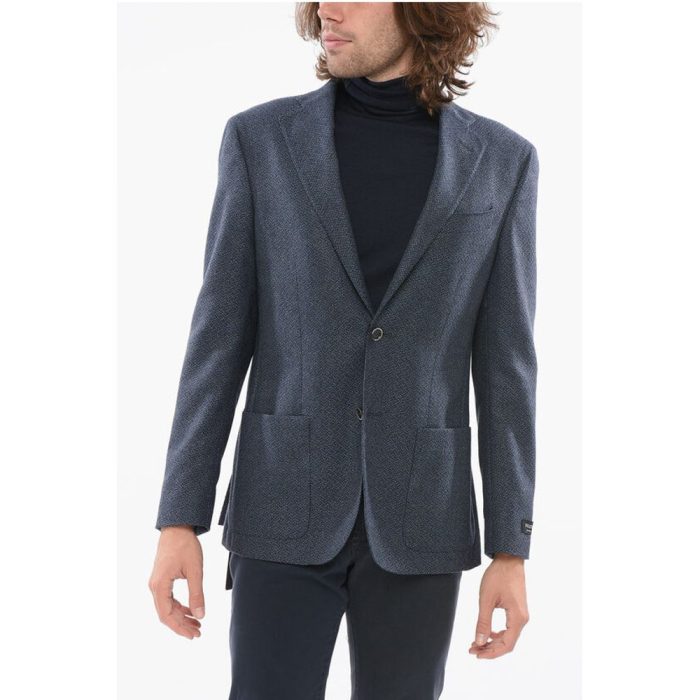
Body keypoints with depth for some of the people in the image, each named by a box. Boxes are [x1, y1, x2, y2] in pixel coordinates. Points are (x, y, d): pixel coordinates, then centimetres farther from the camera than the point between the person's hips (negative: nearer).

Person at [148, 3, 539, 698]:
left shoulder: (501, 160, 1)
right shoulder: (261, 139, -1)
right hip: (289, 510, 0)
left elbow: (503, 366, 1)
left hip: (414, 517, 1)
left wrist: (510, 553, -2)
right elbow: (220, 340, -1)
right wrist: (178, 523, -5)